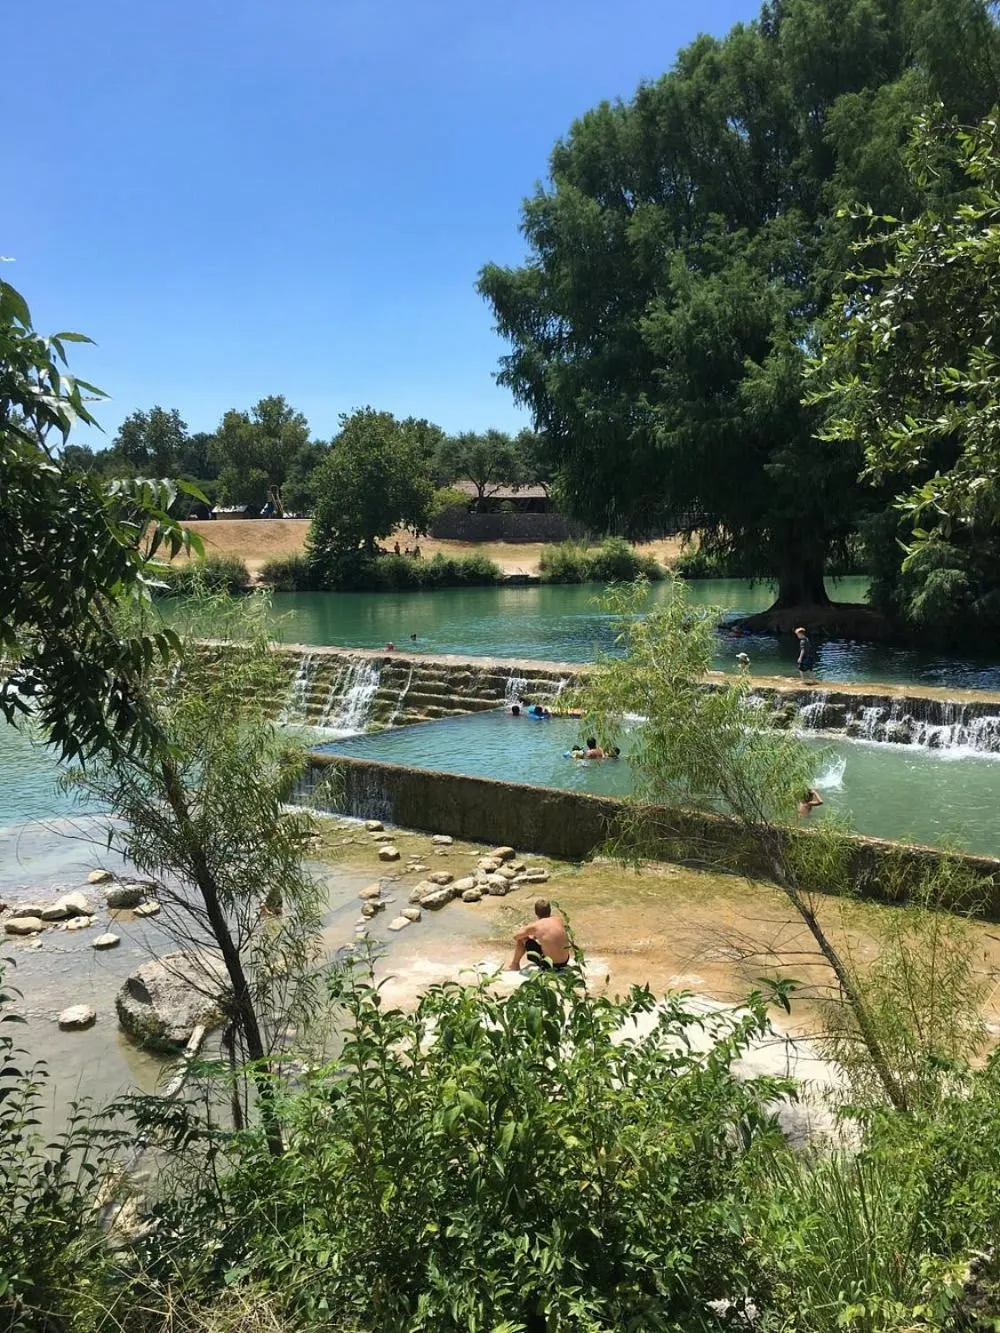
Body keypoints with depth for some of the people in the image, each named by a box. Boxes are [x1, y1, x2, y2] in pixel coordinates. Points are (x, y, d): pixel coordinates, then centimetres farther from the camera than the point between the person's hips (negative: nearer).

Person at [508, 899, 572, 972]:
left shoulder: (534, 926, -13)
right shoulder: (559, 920, -3)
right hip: (564, 962, 4)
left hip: (548, 964, -4)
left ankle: (515, 965, 28)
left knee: (521, 939, 8)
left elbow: (516, 937, 3)